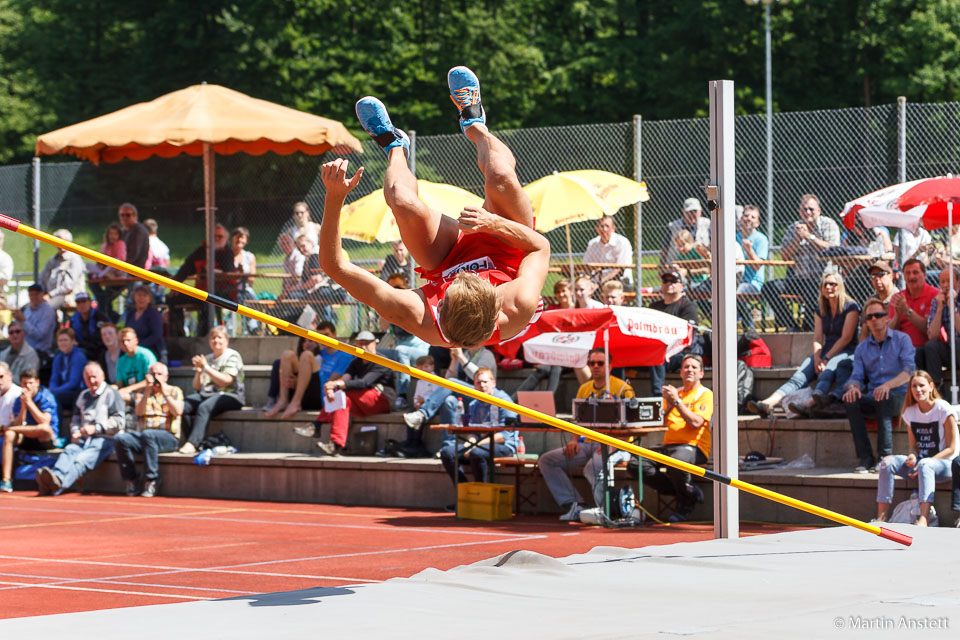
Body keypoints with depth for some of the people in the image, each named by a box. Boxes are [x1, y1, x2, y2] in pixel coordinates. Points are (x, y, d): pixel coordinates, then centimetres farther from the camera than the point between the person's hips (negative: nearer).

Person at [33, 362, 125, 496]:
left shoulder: (111, 394, 8)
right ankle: (49, 484, -58)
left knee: (81, 460, -34)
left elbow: (118, 421, -1)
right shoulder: (83, 396, 29)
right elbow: (76, 418, 35)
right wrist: (75, 432, 12)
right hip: (82, 439, 5)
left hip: (104, 439, -5)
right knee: (68, 452, -30)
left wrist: (95, 428, -9)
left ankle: (58, 483, -63)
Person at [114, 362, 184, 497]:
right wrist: (148, 391, -11)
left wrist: (164, 393, -10)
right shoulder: (142, 393, 18)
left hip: (168, 437, -3)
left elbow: (178, 411, -7)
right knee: (119, 438, -25)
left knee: (147, 435, -37)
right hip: (142, 436, 3)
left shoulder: (174, 391, 12)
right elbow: (139, 412, -1)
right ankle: (131, 480, -17)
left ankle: (151, 480, -29)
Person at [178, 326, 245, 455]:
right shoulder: (207, 359, 21)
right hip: (206, 395, 7)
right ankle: (197, 443, -22)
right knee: (182, 406, -21)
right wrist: (198, 372, -2)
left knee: (204, 407, -36)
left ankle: (192, 444, -43)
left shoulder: (232, 356, 2)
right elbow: (197, 387, 18)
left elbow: (226, 381, -13)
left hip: (229, 396, -7)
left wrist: (206, 367, -16)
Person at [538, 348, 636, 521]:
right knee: (546, 460, -9)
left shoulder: (622, 388, -1)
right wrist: (574, 440, 1)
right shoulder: (584, 389, 18)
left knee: (594, 466, -40)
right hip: (587, 444, 7)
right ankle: (574, 505, -12)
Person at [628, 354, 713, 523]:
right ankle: (685, 491, -11)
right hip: (668, 444, 6)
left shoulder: (705, 395, 3)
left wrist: (677, 401, -10)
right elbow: (662, 423, 14)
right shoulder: (674, 392, 22)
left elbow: (695, 423, -12)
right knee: (635, 464, -17)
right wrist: (669, 405, -2)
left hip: (693, 446, -6)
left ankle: (686, 502, -9)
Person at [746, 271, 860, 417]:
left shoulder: (851, 307, -1)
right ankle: (767, 404, -45)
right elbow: (817, 338, 8)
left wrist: (826, 359, -14)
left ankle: (808, 405, -65)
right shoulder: (821, 311, 18)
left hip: (847, 354, -5)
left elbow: (846, 338, -8)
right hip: (825, 355, 5)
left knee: (826, 373, -39)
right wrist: (817, 358, -12)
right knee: (799, 377, -22)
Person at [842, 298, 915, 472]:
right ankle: (866, 458, -29)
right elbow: (857, 376, 8)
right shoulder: (862, 348, 16)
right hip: (873, 397, 4)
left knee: (884, 398, -38)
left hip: (898, 395, -4)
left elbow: (909, 370, -10)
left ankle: (886, 456, -36)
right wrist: (853, 387, -19)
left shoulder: (902, 339, 3)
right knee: (850, 401, -27)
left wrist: (888, 385, -29)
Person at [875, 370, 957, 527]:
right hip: (919, 462, 6)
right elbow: (914, 445, 13)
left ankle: (923, 519, -54)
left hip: (944, 463, -6)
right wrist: (912, 456, -13)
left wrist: (924, 463, -21)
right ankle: (881, 518, -25)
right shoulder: (910, 412, 7)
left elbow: (951, 449, -11)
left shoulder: (943, 409, -10)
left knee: (925, 465, -40)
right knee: (887, 462, -18)